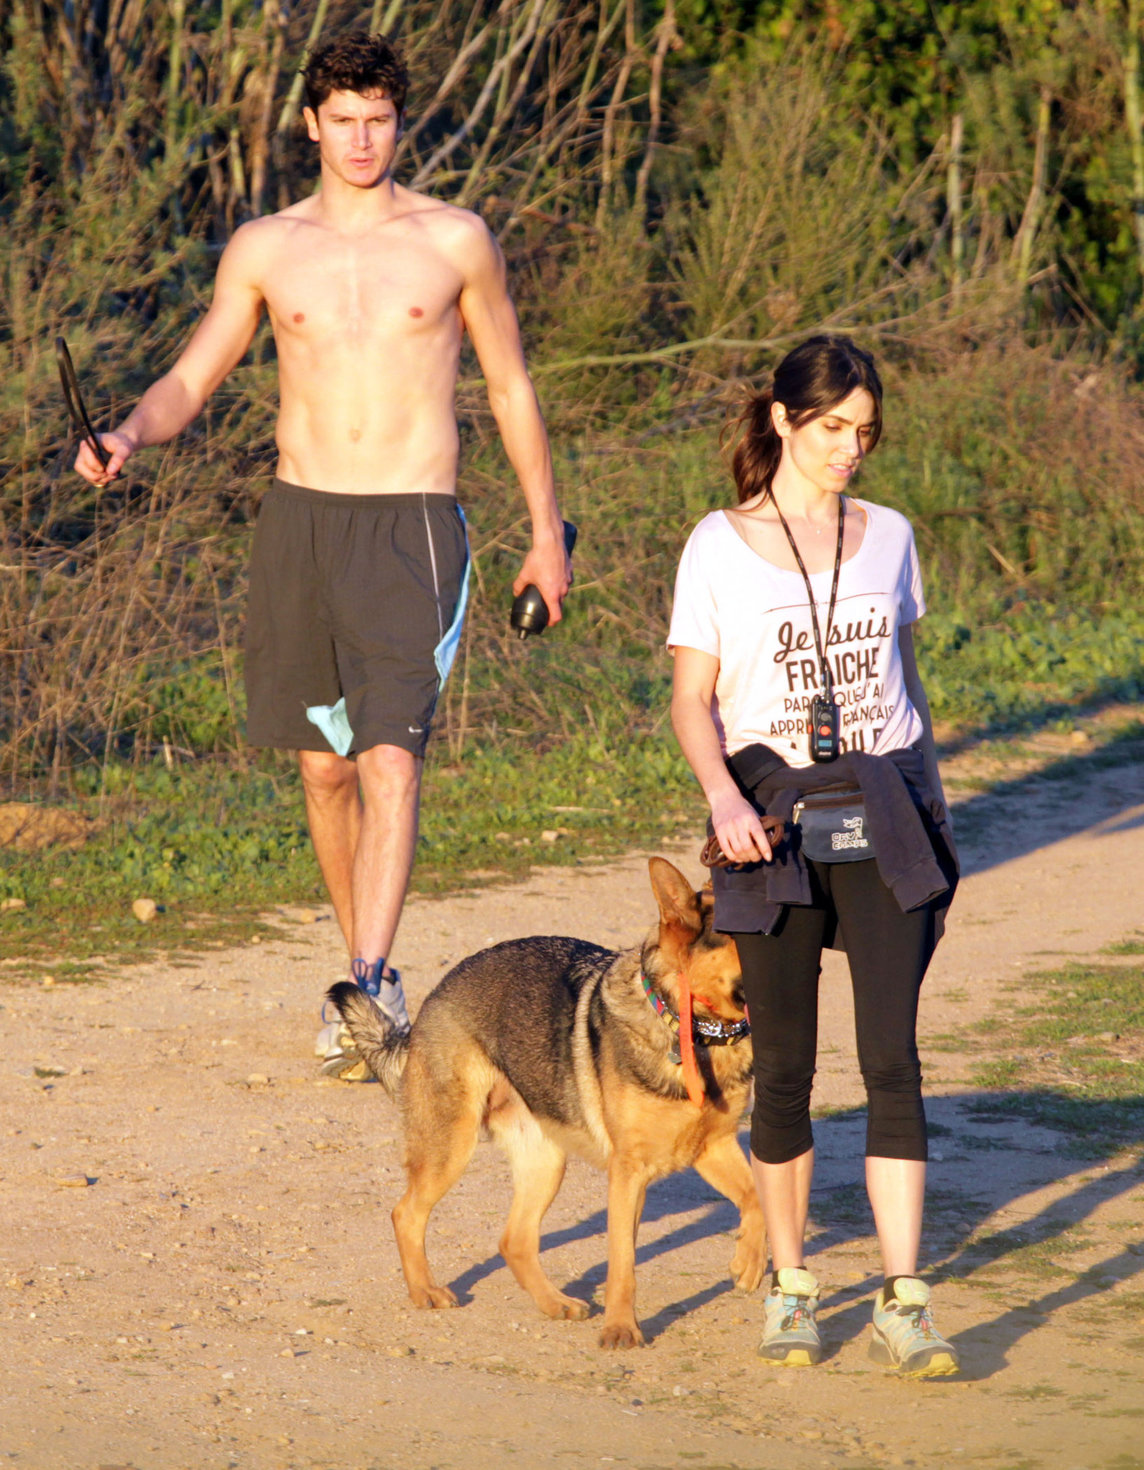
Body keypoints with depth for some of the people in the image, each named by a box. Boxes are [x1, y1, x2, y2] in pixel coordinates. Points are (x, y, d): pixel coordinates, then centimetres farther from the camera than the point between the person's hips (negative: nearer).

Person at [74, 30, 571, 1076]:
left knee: (392, 762, -17)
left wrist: (547, 530, 13)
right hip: (299, 518, 3)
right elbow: (192, 378, 9)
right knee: (325, 766, 10)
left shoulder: (455, 240, 2)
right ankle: (374, 967, 28)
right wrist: (130, 435, -13)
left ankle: (364, 995, -24)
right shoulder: (265, 250, 6)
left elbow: (511, 384, 12)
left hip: (412, 528, -3)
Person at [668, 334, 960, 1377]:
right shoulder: (721, 546, 2)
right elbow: (692, 700, 1)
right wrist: (723, 794, -18)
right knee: (784, 1066, 4)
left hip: (883, 820, 1)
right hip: (774, 820, -1)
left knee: (893, 1058, -8)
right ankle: (789, 1287, 19)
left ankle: (903, 1305, -10)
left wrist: (936, 817, 16)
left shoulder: (889, 536, 10)